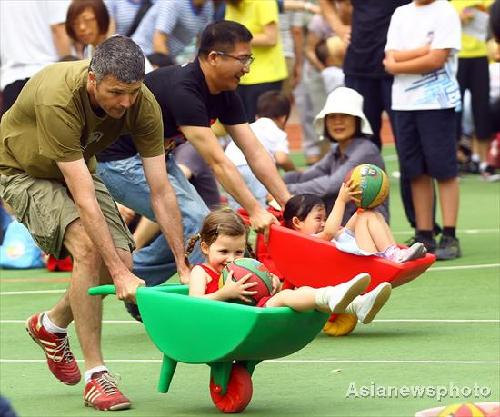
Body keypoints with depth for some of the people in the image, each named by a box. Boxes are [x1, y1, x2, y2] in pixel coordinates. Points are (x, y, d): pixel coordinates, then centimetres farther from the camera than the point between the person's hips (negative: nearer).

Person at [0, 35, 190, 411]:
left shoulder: (144, 106, -24)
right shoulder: (57, 100, -40)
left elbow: (161, 191, -18)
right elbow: (84, 199, -40)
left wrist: (184, 267, -21)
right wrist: (119, 273, -41)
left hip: (78, 170, 6)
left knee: (121, 257, -9)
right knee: (88, 247, -26)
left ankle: (51, 324, 21)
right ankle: (96, 376, -19)